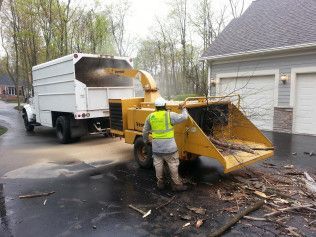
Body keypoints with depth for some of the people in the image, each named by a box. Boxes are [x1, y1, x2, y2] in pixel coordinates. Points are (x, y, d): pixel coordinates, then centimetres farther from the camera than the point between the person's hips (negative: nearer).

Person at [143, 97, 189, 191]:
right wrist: (183, 109, 11)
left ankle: (160, 183, 26)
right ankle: (176, 184, 13)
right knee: (173, 165, 6)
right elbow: (184, 117, -8)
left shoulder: (150, 117, 4)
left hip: (156, 146, 4)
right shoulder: (170, 115, -9)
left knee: (158, 164, 15)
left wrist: (146, 141, 29)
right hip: (169, 146, -4)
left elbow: (145, 131, 12)